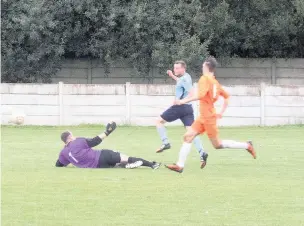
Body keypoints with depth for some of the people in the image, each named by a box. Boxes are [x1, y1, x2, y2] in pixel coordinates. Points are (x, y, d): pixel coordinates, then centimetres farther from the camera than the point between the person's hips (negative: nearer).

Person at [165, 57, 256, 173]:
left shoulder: (205, 79, -13)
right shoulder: (215, 82, 13)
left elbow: (200, 95, -29)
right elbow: (226, 96, 20)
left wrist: (184, 100, -27)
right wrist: (221, 112, 18)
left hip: (208, 117, -9)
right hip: (203, 117, 9)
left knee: (218, 144, -1)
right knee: (188, 136, 3)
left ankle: (246, 145, 4)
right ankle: (180, 165, -2)